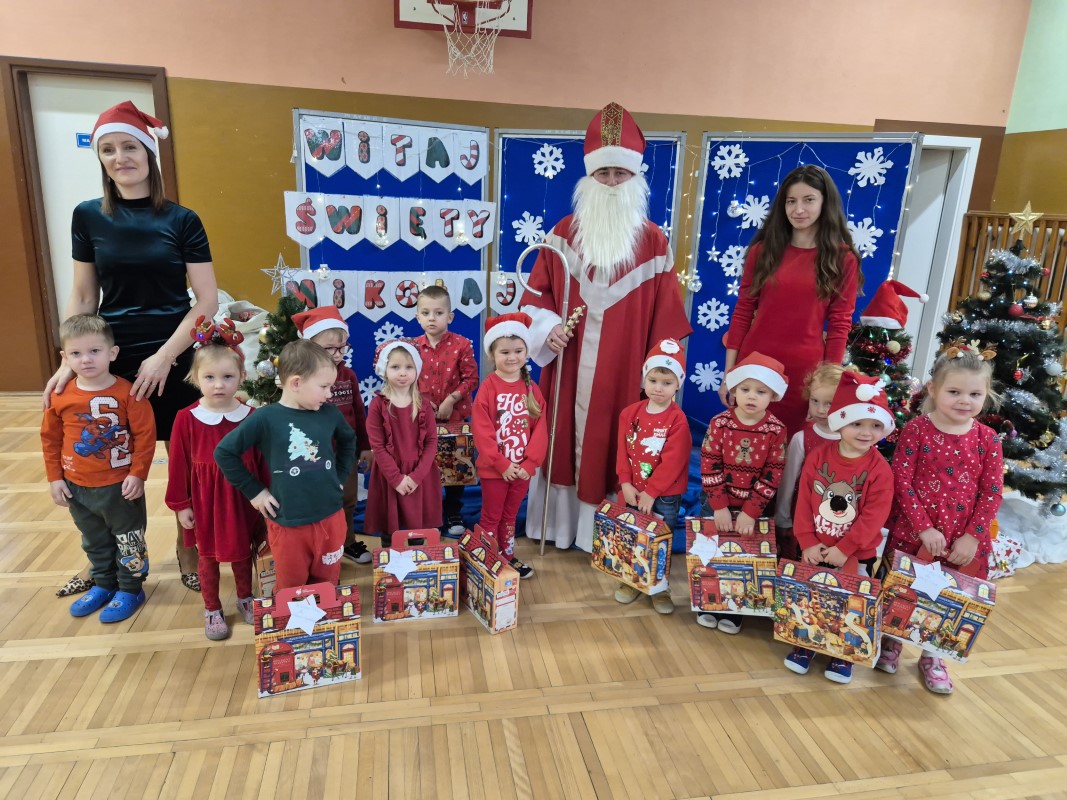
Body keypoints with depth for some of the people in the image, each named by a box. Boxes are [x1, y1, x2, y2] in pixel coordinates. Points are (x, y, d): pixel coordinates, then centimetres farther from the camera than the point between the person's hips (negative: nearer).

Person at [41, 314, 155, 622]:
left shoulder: (127, 393, -18)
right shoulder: (60, 396, -5)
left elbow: (145, 435, -16)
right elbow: (50, 438, 6)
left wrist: (138, 474, -16)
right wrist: (54, 478, 5)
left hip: (120, 485, -4)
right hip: (77, 487, 5)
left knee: (128, 540, 11)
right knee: (94, 542, 23)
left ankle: (130, 590, 29)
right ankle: (103, 585, 42)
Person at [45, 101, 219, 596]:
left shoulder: (182, 220, -2)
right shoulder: (88, 217, 5)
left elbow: (207, 300, -6)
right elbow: (82, 297, 8)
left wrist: (164, 357, -12)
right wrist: (70, 360, -1)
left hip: (174, 360, -2)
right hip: (111, 360, 2)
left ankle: (187, 547, 28)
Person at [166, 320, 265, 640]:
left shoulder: (251, 416, -9)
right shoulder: (186, 418, -12)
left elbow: (262, 462, -3)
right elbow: (178, 464, -5)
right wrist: (181, 505, -3)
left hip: (243, 498, 1)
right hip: (205, 500, -1)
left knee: (242, 551, 19)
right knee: (208, 556, 15)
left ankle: (245, 599, 41)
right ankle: (212, 610, 34)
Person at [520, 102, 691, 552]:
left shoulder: (653, 242, -1)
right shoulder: (563, 233, 4)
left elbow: (664, 317, 0)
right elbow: (536, 295, 7)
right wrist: (549, 328, -12)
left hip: (625, 374, -1)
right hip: (568, 370, 2)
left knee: (613, 450, 5)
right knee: (564, 443, 10)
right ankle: (558, 527, 26)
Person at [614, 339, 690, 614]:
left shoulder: (678, 420, -14)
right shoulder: (630, 413, -1)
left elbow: (672, 462, -17)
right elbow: (623, 452, 0)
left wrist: (651, 492, -17)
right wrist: (626, 483, -9)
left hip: (665, 496, -4)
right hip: (632, 491, 4)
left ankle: (660, 588, 21)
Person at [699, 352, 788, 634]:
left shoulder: (776, 430, -10)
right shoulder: (719, 423, -11)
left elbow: (771, 475, -10)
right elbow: (709, 466, -10)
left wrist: (751, 512, -15)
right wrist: (719, 506, -14)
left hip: (752, 509, 0)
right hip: (718, 505, 1)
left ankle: (733, 612, 28)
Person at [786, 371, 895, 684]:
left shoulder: (879, 469, -14)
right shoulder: (818, 456, -8)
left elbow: (873, 517, -16)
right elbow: (803, 501, -6)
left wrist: (844, 549, -18)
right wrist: (807, 542, -10)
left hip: (856, 554, -2)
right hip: (816, 549, 2)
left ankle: (844, 654, 31)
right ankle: (805, 643, 35)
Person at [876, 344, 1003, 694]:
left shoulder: (987, 439, -2)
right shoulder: (915, 430, -10)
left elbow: (991, 493, 0)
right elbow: (901, 483, -13)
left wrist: (971, 536, -7)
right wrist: (924, 527, -17)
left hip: (964, 538, 3)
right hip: (913, 532, -2)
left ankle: (932, 657, 36)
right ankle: (892, 642, 36)